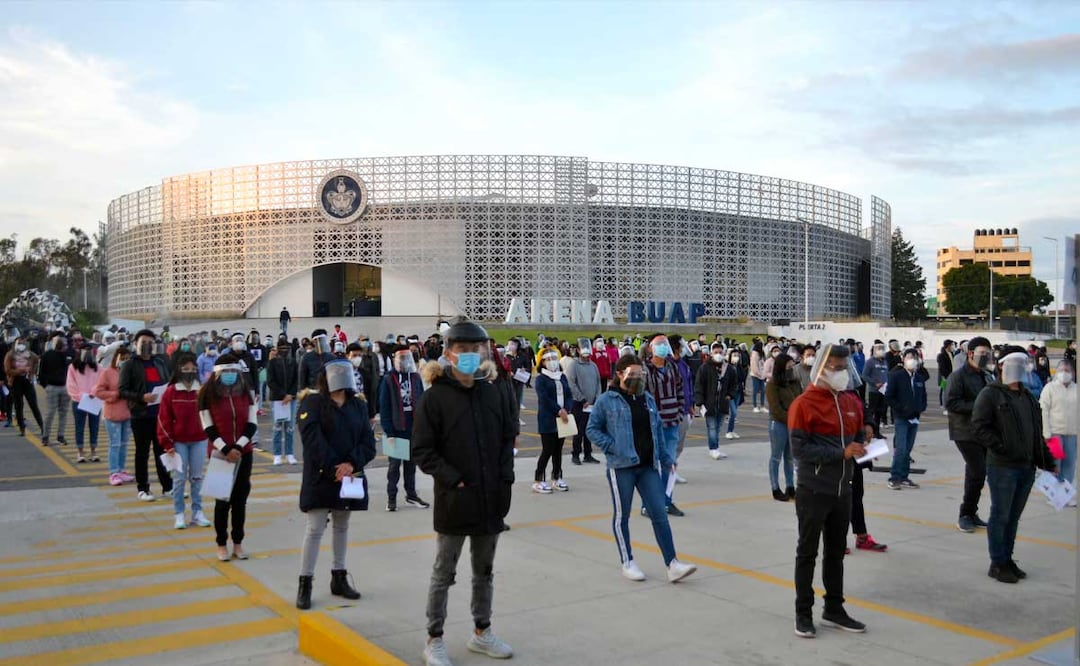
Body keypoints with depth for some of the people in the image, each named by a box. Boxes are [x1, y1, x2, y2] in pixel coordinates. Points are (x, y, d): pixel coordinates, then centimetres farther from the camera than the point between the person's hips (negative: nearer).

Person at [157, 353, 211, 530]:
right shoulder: (170, 392, -5)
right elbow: (164, 419, -3)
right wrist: (167, 444, -5)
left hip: (199, 440, 1)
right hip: (178, 442, -1)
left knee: (197, 477, 8)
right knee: (179, 478, 3)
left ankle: (197, 512, 16)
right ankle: (179, 514, 12)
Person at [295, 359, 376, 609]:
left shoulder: (358, 405, 8)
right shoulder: (313, 403, -6)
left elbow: (368, 441, 1)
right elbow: (313, 440, -16)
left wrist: (352, 463, -17)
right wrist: (334, 469, -20)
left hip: (350, 476, 5)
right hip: (320, 477, -5)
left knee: (342, 526, 14)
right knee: (315, 529, -4)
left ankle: (339, 578, 25)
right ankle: (305, 583, 2)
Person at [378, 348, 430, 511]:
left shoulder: (416, 377, 6)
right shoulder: (389, 379, -5)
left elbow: (422, 401, 8)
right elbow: (384, 406, -7)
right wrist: (388, 430, -12)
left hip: (414, 428, 4)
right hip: (397, 428, -4)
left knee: (411, 462, 13)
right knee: (394, 464, 4)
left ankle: (411, 494, 24)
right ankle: (391, 498, 12)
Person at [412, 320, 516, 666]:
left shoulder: (493, 392, 4)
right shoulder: (435, 396, -10)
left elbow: (508, 437, 12)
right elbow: (422, 449, -11)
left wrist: (505, 477, 1)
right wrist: (453, 480, -17)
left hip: (491, 498, 5)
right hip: (453, 499, -5)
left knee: (485, 571, 18)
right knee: (443, 574, 8)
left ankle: (481, 632, 34)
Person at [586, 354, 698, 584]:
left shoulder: (648, 399, 11)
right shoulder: (607, 400, -5)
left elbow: (658, 430, 18)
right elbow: (592, 429, -2)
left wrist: (665, 457, 13)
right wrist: (611, 447, -12)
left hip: (648, 466, 5)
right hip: (621, 466, -4)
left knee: (659, 514, 0)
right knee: (622, 515, 7)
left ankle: (672, 565, 1)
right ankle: (627, 563, 21)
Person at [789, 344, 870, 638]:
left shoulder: (852, 401, 7)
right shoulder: (803, 404, -14)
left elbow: (853, 439, 15)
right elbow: (799, 448, -20)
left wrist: (863, 437, -9)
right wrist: (841, 452, -24)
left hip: (843, 490, 6)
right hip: (814, 491, -6)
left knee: (836, 552, 16)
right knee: (808, 553, 5)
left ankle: (834, 609, 29)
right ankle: (803, 613, 16)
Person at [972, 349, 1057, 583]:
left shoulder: (1028, 397, 17)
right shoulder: (991, 394, -7)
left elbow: (1037, 432, 21)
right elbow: (979, 426, -15)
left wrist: (1048, 462, 17)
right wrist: (1000, 447, -21)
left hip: (1027, 467, 7)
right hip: (1002, 467, -7)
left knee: (1013, 517, 14)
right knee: (1000, 516, -1)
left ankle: (1007, 559, 24)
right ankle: (997, 564, 8)